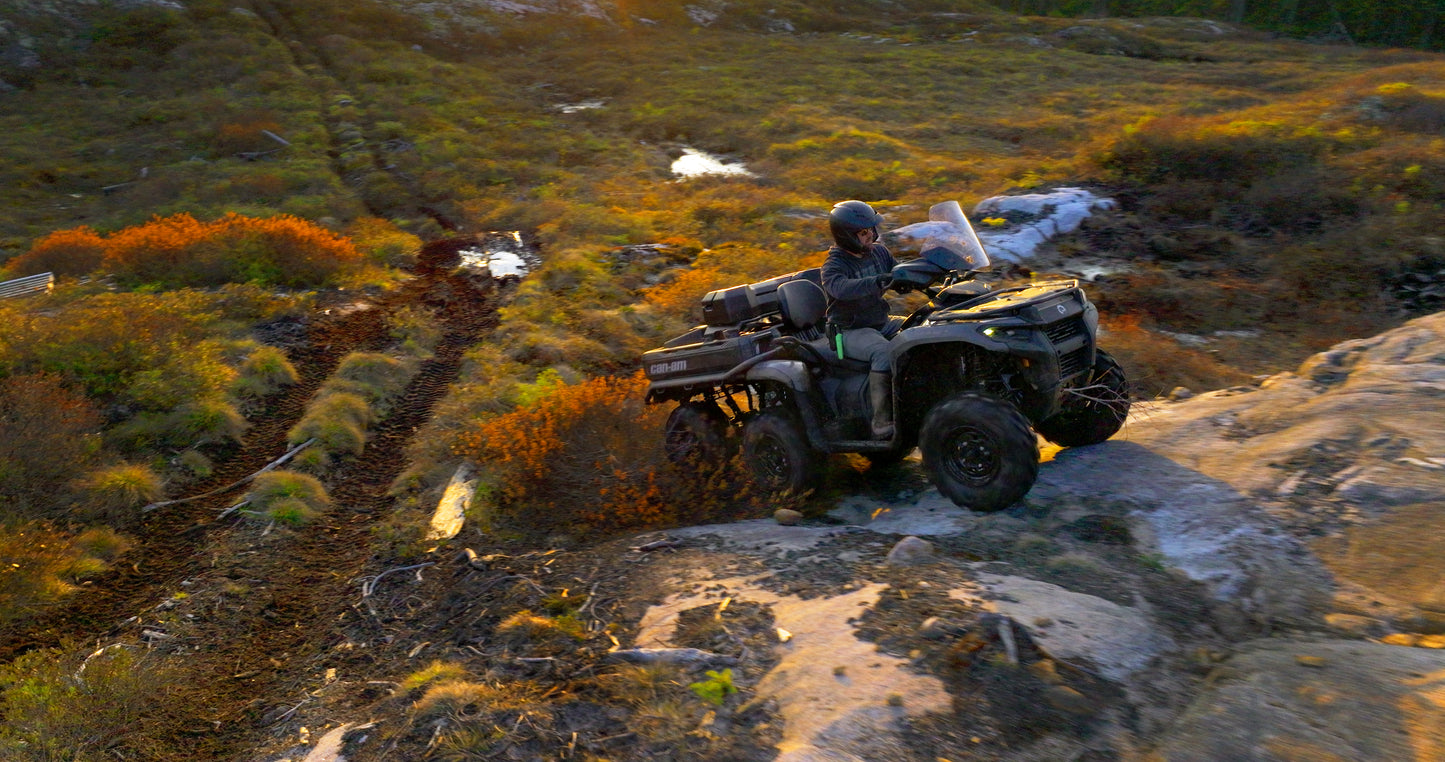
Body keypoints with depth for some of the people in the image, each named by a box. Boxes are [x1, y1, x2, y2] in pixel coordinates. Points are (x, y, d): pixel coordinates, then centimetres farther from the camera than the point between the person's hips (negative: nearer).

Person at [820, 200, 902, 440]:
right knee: (883, 351, -36)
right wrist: (875, 282, -53)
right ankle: (882, 422, -34)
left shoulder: (878, 251, 6)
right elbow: (841, 288, -39)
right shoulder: (834, 264, -17)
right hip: (849, 331, -8)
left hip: (881, 322, 8)